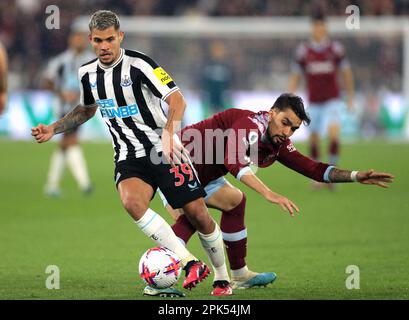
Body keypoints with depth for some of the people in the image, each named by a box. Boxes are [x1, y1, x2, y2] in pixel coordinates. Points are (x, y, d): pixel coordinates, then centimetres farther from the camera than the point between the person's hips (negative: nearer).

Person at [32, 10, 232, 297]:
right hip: (128, 158, 4)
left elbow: (178, 100, -20)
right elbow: (87, 109, 25)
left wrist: (168, 132, -37)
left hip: (163, 151, -4)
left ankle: (222, 278, 18)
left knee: (197, 213, -6)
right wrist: (53, 129, 14)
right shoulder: (88, 73, 4)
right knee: (131, 201, -29)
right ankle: (191, 264, -26)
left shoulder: (138, 65, -14)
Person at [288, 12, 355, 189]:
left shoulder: (336, 48, -3)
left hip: (332, 101, -2)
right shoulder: (303, 50, -1)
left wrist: (350, 97, 10)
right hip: (314, 102, 2)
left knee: (334, 133, -21)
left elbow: (346, 72, 7)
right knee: (314, 140, 3)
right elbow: (295, 76, 6)